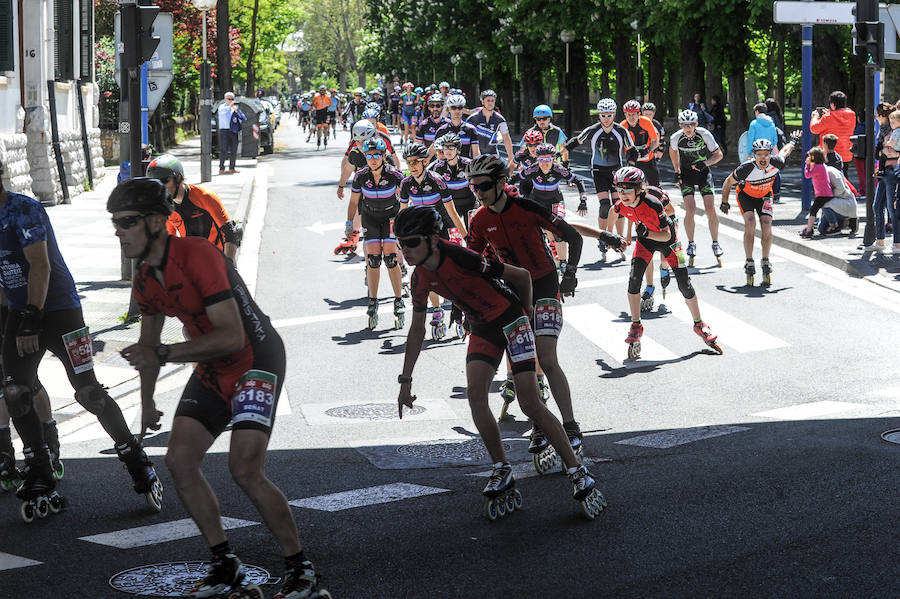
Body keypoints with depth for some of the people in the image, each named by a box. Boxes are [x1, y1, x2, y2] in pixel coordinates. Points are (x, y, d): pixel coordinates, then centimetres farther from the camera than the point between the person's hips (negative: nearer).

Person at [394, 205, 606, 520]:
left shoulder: (461, 258, -28)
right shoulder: (421, 278, -5)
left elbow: (522, 275, -17)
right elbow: (417, 330, 8)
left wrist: (526, 311, 2)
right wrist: (405, 381, 7)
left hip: (511, 318, -6)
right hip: (483, 328, 6)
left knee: (530, 402, -13)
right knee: (475, 395, -14)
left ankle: (579, 475, -5)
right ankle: (502, 474, -1)